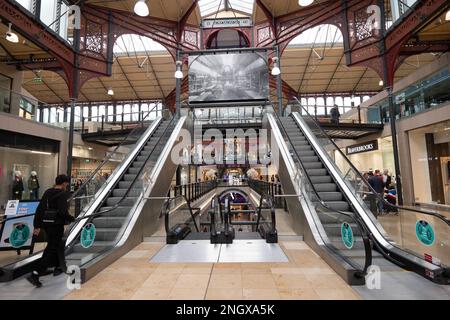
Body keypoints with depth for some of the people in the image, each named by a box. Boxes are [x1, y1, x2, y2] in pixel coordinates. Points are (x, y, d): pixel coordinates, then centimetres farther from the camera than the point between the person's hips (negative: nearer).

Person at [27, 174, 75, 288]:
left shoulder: (47, 192, 7)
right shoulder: (62, 194, -17)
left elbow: (39, 209, 8)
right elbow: (63, 212, -23)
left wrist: (37, 225, 12)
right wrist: (72, 219, -5)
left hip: (46, 224, 9)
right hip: (57, 226, -9)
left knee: (58, 245, 24)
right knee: (51, 250, 2)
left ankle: (58, 267, 38)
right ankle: (35, 274, -3)